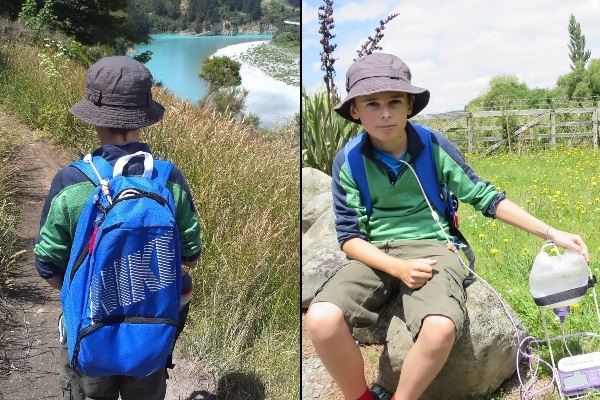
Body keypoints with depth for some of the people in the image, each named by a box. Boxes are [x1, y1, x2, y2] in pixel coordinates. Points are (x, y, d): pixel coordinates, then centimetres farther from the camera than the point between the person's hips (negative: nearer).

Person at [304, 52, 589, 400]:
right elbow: (350, 236, -3)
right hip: (375, 255, 1)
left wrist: (551, 233, 2)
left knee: (441, 327, -35)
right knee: (321, 319, -30)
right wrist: (398, 268, -20)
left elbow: (485, 197, 5)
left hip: (430, 247, 0)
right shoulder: (348, 162, -4)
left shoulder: (434, 146, -3)